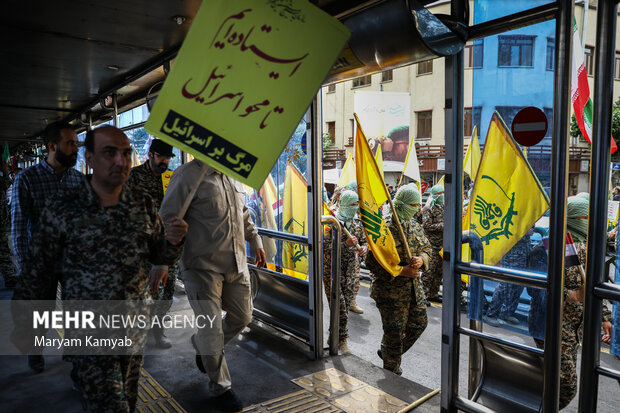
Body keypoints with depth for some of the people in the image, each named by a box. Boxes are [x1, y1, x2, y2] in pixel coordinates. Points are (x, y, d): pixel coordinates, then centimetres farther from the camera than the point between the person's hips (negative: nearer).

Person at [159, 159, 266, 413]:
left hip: (236, 263, 7)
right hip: (202, 266, -7)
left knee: (242, 317, 16)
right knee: (211, 329, 0)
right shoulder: (187, 176, -11)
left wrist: (256, 242, 25)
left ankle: (202, 346, 43)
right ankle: (220, 388, 22)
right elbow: (167, 221, -13)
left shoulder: (232, 176, 12)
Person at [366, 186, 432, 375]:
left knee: (419, 323, 18)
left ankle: (387, 351, 38)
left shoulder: (416, 227, 5)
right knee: (395, 331, 5)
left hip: (414, 287, 8)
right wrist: (401, 271, -24)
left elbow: (427, 248, 15)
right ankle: (391, 368, 30)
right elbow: (372, 263, -20)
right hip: (390, 290, -8)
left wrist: (421, 259, -9)